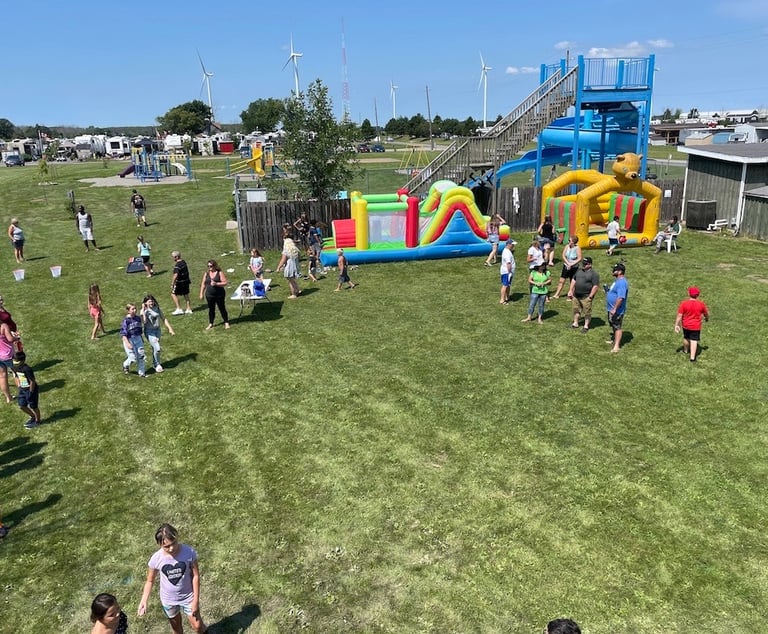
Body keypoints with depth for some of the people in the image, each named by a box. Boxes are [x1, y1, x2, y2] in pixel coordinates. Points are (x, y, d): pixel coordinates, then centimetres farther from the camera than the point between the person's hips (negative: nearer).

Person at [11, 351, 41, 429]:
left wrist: (30, 393, -20)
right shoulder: (14, 368, -5)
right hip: (22, 389, 8)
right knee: (22, 406, 14)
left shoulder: (27, 369, -29)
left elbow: (32, 381, -24)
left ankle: (37, 421, 28)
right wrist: (19, 386, 10)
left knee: (33, 406, 8)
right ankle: (33, 417, 37)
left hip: (30, 389, -8)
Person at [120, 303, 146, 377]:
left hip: (138, 339, 6)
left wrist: (141, 339, 20)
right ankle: (126, 365, 30)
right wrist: (127, 343, -23)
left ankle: (141, 372, 19)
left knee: (141, 356, 6)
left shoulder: (138, 318, 1)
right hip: (129, 340, -5)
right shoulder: (126, 321, -16)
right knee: (133, 358, -3)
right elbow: (123, 334, -17)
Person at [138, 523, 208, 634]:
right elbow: (150, 581, -6)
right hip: (168, 600, 1)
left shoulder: (189, 552, -27)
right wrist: (144, 601, -16)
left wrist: (196, 600, -13)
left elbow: (195, 576, -16)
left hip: (188, 597, -1)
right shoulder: (156, 559, -24)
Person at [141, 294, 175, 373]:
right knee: (157, 348, -12)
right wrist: (143, 310, -27)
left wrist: (170, 328, 3)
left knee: (155, 348, 15)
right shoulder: (144, 311, -13)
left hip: (157, 330, 5)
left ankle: (154, 364, 34)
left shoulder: (157, 308, 1)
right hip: (149, 332, -5)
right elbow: (144, 321, -29)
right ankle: (157, 365, 9)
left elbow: (163, 319, 8)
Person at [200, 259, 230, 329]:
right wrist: (201, 293, 7)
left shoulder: (220, 273, -6)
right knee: (211, 309, 11)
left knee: (222, 309, 4)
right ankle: (210, 324, 22)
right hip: (209, 295, 3)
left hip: (219, 295, -3)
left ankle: (226, 323, 16)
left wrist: (216, 284, -23)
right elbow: (203, 284, 10)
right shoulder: (206, 273, 5)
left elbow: (225, 282, -11)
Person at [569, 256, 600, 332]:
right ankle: (575, 323, 31)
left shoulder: (594, 274, -13)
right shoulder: (579, 270, 9)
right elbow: (573, 280, 18)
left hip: (586, 297, -7)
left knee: (587, 312, 3)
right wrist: (571, 290, 12)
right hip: (576, 295, 7)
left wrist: (590, 296, -19)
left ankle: (586, 326, 15)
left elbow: (596, 286, -17)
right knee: (576, 309, 17)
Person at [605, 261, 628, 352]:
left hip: (617, 310, -10)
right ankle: (614, 339, 41)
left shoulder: (622, 283, -25)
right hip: (611, 309, 10)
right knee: (613, 325, 24)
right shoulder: (617, 280, 9)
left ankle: (616, 346, -3)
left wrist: (615, 309, -29)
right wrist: (608, 290, 7)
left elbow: (620, 298, -31)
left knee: (617, 327, -5)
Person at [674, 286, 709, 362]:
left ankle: (686, 350, 46)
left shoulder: (683, 303, -16)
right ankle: (692, 357, -3)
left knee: (686, 338, 22)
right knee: (694, 340, 3)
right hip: (696, 326, -1)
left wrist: (676, 325, -5)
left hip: (686, 325, 1)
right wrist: (707, 318, 28)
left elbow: (679, 315, -14)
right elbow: (706, 314, 5)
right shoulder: (701, 304, -12)